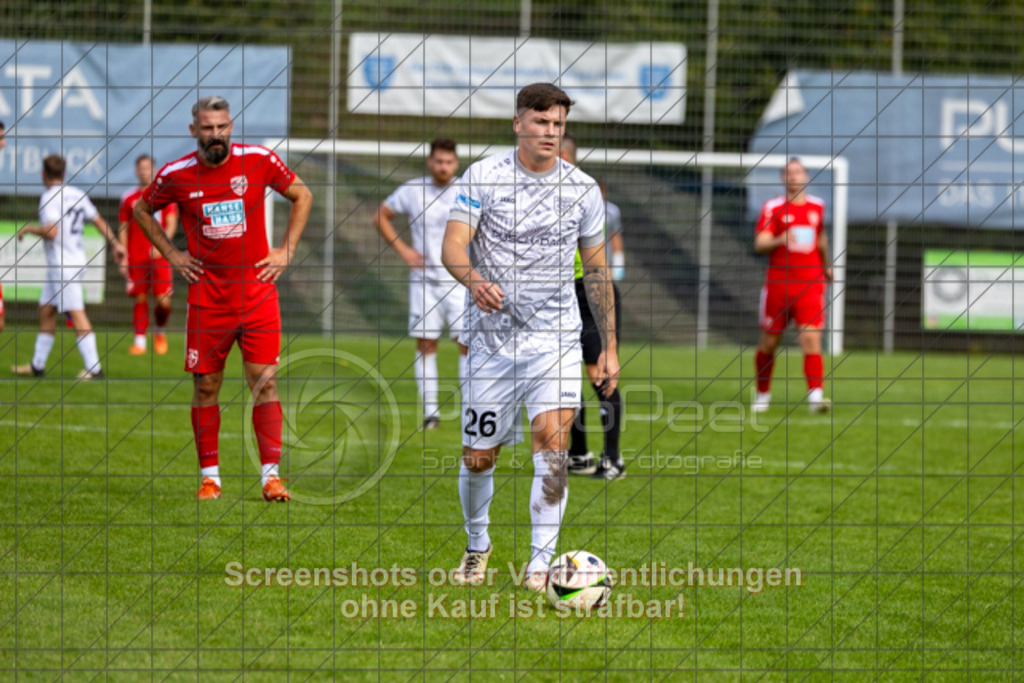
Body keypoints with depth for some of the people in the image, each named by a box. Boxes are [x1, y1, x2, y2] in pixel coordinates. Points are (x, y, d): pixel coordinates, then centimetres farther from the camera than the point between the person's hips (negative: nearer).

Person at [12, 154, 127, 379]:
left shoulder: (50, 197, -14)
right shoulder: (77, 194, 11)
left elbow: (51, 231, -24)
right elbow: (98, 221, 15)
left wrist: (29, 228, -7)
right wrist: (115, 244, 22)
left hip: (64, 265, -9)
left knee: (76, 313, -11)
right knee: (46, 310, 15)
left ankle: (93, 367, -14)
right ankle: (37, 365, 21)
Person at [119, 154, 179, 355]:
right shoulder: (129, 198, 10)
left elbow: (171, 224, 2)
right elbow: (123, 229, 12)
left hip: (159, 256, -1)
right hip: (136, 259, 1)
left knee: (163, 301, -7)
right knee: (140, 299, -2)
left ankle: (160, 331, 19)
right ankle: (140, 340, 4)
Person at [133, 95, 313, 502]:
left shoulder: (259, 161, -5)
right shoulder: (176, 176, -3)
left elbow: (302, 196, 11)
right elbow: (142, 211, 16)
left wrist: (287, 250, 4)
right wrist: (171, 255, 7)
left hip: (256, 291, -1)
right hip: (207, 296, 1)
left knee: (265, 382, -6)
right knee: (206, 386, 4)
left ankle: (271, 475, -6)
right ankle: (210, 476, 13)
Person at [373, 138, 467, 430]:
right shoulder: (413, 191, 0)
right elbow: (381, 217, 11)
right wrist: (403, 249, 1)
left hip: (460, 281, -1)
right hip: (424, 280, 1)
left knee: (468, 343, -6)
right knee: (425, 343, 0)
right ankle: (430, 410, 6)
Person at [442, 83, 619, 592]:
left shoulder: (583, 189, 4)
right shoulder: (482, 177, -4)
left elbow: (596, 269, 13)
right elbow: (452, 248, -12)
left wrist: (610, 346, 11)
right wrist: (475, 281, -35)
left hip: (555, 337, 1)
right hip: (491, 335, 0)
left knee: (552, 440, -19)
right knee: (478, 457, 5)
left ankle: (540, 565, -16)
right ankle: (477, 547, 32)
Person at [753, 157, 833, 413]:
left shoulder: (817, 206, 10)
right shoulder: (772, 207, -2)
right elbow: (760, 244, -13)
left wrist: (826, 265, 38)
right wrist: (780, 240, -32)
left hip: (811, 284, 2)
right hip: (778, 283, -1)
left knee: (811, 339, -14)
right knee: (769, 342, 7)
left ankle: (816, 395, -22)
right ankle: (762, 394, 26)